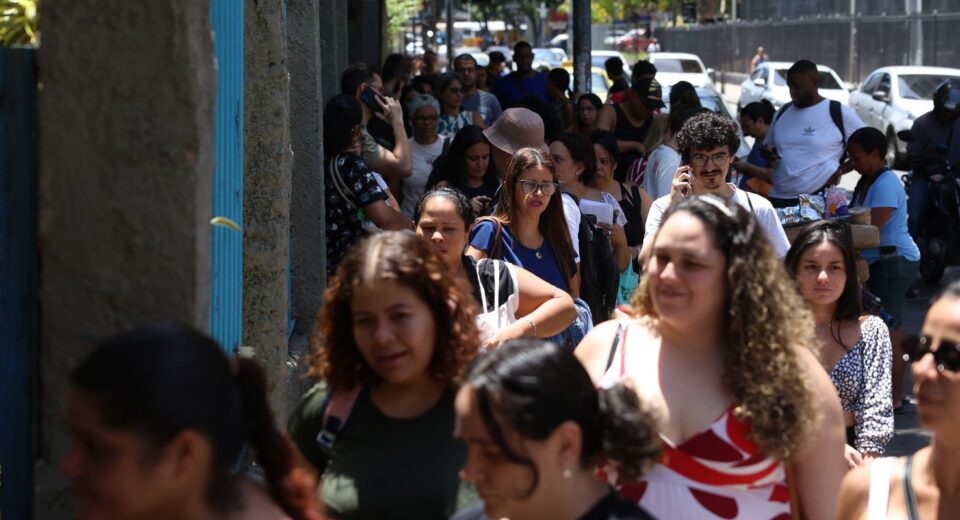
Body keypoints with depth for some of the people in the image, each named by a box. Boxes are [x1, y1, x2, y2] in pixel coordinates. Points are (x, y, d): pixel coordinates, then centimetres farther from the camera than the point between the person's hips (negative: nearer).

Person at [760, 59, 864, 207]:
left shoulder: (838, 113, -3)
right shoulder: (783, 112, 14)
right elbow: (770, 146, 26)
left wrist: (841, 170, -6)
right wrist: (768, 152, 2)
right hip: (777, 199, 5)